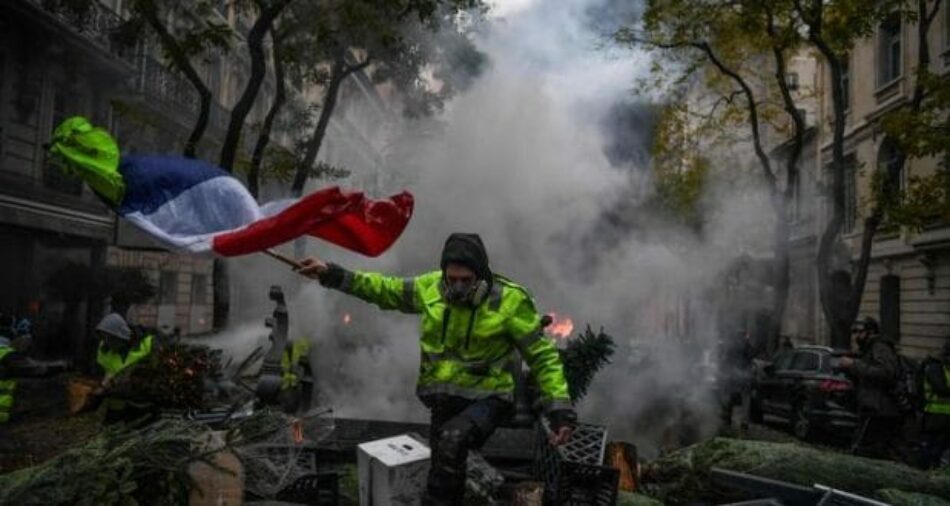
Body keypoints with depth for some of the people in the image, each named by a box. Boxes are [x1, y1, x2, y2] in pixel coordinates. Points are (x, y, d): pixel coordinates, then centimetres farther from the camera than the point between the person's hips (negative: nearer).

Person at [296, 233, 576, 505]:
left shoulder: (510, 300, -19)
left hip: (487, 399, -5)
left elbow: (543, 356, -13)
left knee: (452, 439, -32)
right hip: (445, 398, 5)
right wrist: (332, 274, -1)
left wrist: (560, 408, -20)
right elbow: (383, 289, 5)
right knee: (446, 467, 16)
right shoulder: (431, 288, -8)